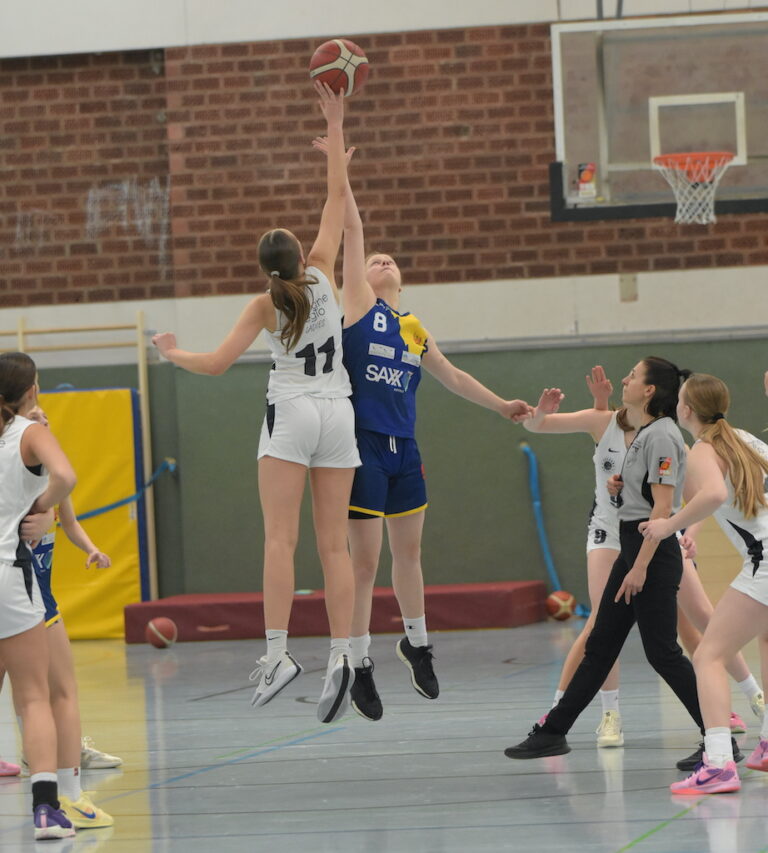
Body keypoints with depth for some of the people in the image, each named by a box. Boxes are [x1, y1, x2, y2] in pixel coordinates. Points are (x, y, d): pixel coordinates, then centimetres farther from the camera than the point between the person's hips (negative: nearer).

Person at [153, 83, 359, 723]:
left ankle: (278, 651, -20)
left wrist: (173, 353, 15)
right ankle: (341, 655, -10)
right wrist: (335, 126, 8)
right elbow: (338, 196, 5)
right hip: (338, 411, 3)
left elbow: (216, 363, -4)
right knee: (334, 544, 1)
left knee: (280, 538, -8)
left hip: (290, 413, -3)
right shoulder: (321, 274, 2)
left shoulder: (265, 306, -3)